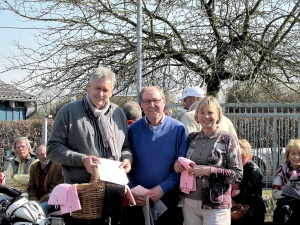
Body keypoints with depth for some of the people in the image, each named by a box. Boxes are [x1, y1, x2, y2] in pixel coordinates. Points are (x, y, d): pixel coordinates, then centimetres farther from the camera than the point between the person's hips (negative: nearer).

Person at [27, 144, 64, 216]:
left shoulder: (57, 166, -9)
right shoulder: (33, 166, 10)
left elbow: (55, 190, -12)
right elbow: (31, 188, 11)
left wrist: (40, 202, -18)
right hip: (38, 199, 6)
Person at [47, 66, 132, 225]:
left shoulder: (118, 113, 11)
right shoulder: (69, 111, -3)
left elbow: (126, 146, 19)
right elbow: (53, 148, -5)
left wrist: (127, 159, -5)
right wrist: (82, 159, -18)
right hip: (78, 191, -4)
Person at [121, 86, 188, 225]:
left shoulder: (178, 129, -3)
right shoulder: (133, 130, 3)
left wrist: (163, 188, -13)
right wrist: (131, 190, -6)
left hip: (168, 203, -1)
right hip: (137, 203, 1)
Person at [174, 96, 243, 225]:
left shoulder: (228, 139, -5)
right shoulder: (191, 138, 8)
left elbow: (238, 174, -8)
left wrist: (209, 170, -19)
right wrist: (177, 164, -3)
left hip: (216, 206, -4)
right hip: (189, 203, 4)